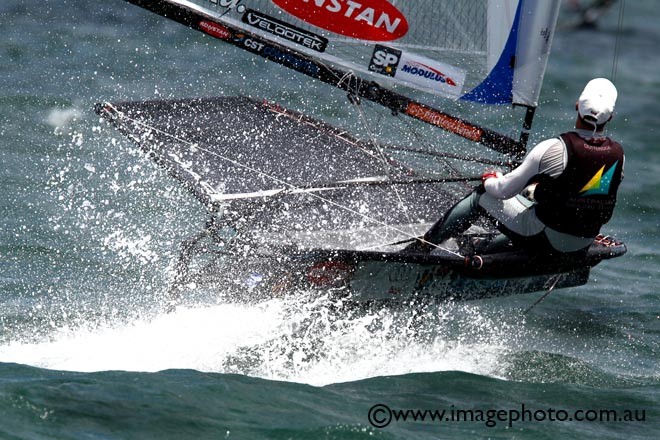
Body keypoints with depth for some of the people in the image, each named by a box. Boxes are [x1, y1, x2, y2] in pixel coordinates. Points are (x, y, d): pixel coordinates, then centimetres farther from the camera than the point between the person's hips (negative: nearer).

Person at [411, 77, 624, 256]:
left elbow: (505, 189, -13)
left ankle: (421, 248, 25)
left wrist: (489, 180, 11)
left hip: (543, 239, -5)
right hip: (582, 247, 5)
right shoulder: (618, 154, -7)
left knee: (482, 196, 15)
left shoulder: (555, 149, -22)